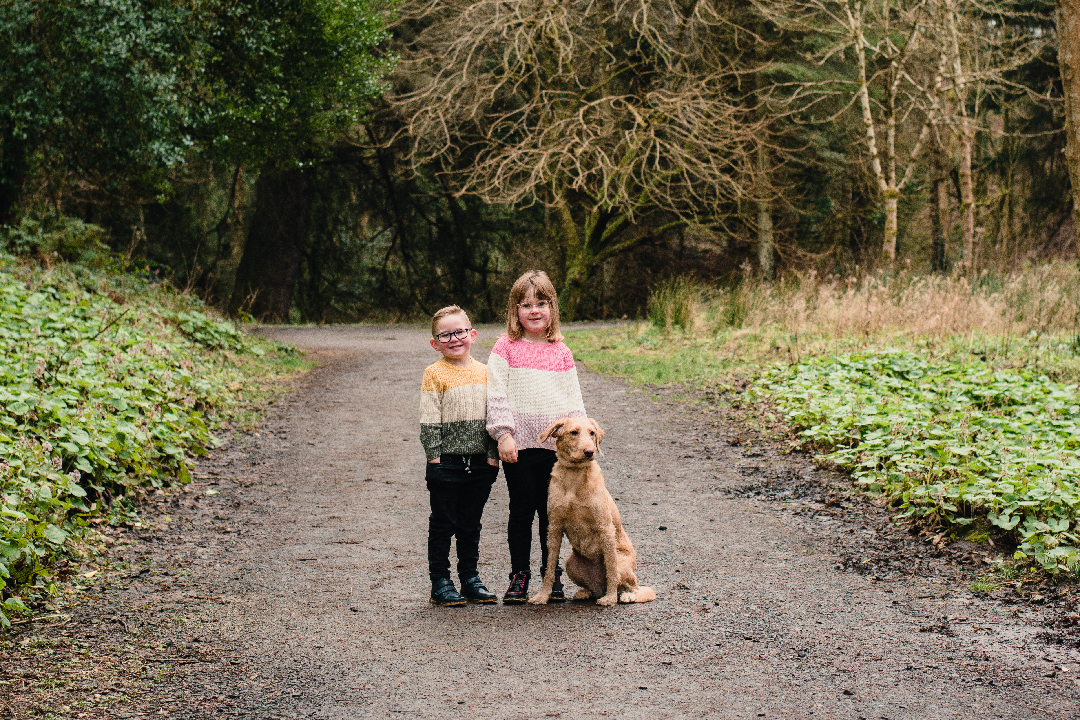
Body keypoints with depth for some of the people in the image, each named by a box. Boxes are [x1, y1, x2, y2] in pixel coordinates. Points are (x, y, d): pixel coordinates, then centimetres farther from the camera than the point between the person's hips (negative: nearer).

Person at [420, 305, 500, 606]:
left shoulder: (484, 373, 8)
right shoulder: (434, 374, -5)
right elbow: (429, 420, -7)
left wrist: (493, 455, 2)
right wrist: (435, 458, -12)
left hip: (479, 465, 4)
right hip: (446, 464, -4)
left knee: (471, 525, 12)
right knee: (443, 525, 4)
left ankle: (470, 579, 21)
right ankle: (440, 583, 10)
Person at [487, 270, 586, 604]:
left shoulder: (560, 352, 8)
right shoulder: (506, 348, 0)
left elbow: (573, 399, 11)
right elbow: (497, 394, -4)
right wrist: (504, 434, -13)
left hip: (556, 445, 2)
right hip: (519, 446, -2)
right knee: (521, 511, 4)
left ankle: (552, 576, 18)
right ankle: (519, 576, 14)